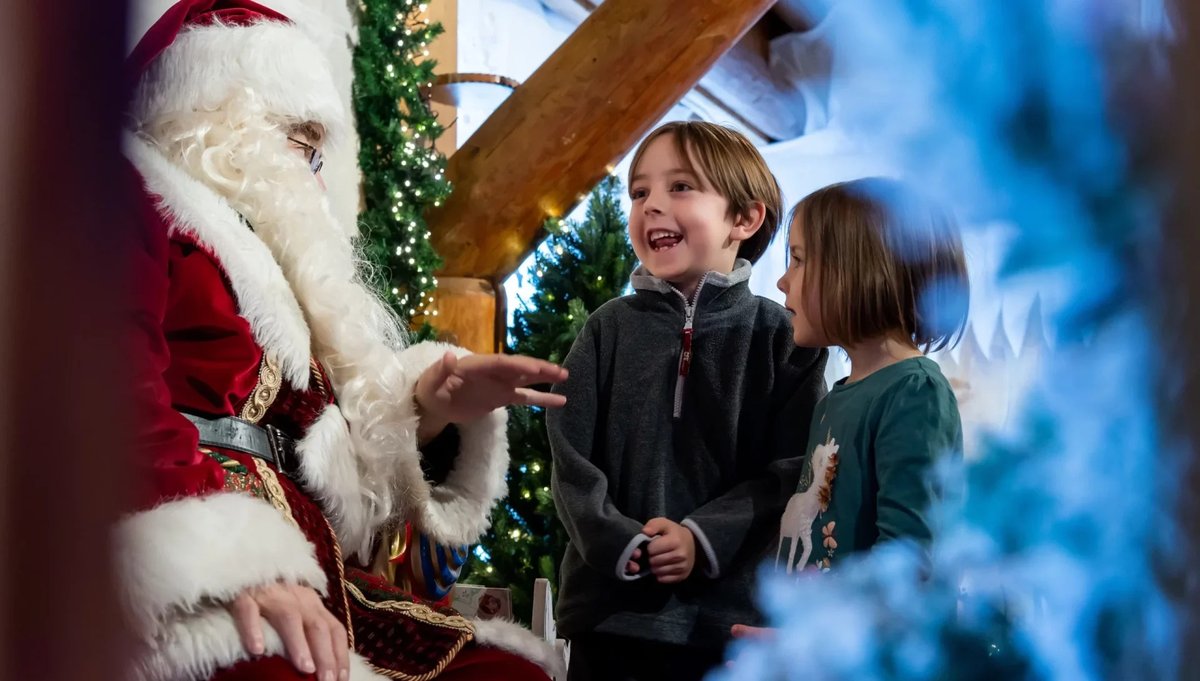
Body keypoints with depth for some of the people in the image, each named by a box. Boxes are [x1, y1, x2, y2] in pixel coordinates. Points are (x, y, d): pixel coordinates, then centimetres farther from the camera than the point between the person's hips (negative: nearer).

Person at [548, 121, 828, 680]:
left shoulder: (780, 336, 1)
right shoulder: (610, 329, 6)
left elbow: (791, 467, -4)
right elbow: (572, 461, 0)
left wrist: (704, 539, -17)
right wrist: (623, 544, -15)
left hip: (732, 613, -1)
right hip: (611, 608, 2)